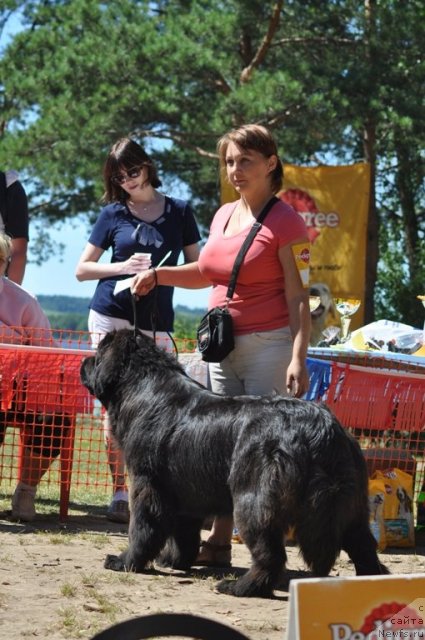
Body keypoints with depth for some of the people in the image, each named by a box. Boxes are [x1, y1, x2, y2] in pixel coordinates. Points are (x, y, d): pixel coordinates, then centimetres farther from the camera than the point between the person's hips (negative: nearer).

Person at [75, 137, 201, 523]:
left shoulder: (179, 212, 7)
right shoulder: (113, 213, 7)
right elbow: (82, 269, 9)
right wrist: (122, 267, -8)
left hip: (155, 322, 0)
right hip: (112, 316, 0)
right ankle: (119, 490, 1)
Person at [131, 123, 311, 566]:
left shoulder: (284, 222, -8)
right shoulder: (223, 216, 12)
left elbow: (298, 297, -13)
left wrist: (298, 358, -22)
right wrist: (158, 275, 13)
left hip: (267, 345, -7)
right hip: (221, 344, 7)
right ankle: (219, 542, 10)